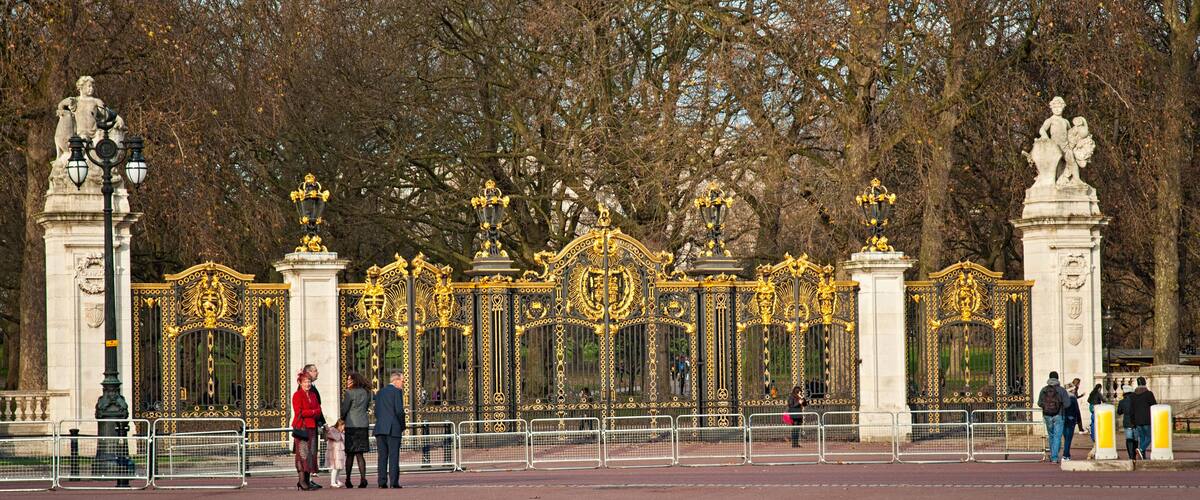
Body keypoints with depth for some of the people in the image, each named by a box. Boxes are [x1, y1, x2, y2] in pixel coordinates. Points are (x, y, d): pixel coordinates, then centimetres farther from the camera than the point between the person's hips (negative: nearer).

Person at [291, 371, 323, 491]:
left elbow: (318, 411, 10)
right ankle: (302, 481, -9)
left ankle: (308, 480, 10)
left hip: (312, 427, 7)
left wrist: (308, 413, -9)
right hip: (301, 427, -7)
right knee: (303, 453, -9)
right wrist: (313, 412, -7)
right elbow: (299, 412, -14)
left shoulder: (313, 395, 17)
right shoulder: (297, 395, -5)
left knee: (311, 453, 5)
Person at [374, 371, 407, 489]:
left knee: (382, 456, 6)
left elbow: (376, 412, 14)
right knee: (394, 456, -5)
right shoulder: (397, 391, -5)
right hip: (393, 429, -6)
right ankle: (393, 482, -9)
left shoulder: (380, 392, 16)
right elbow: (399, 411, -12)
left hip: (380, 429, 6)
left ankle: (382, 482, 1)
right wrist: (402, 427, -1)